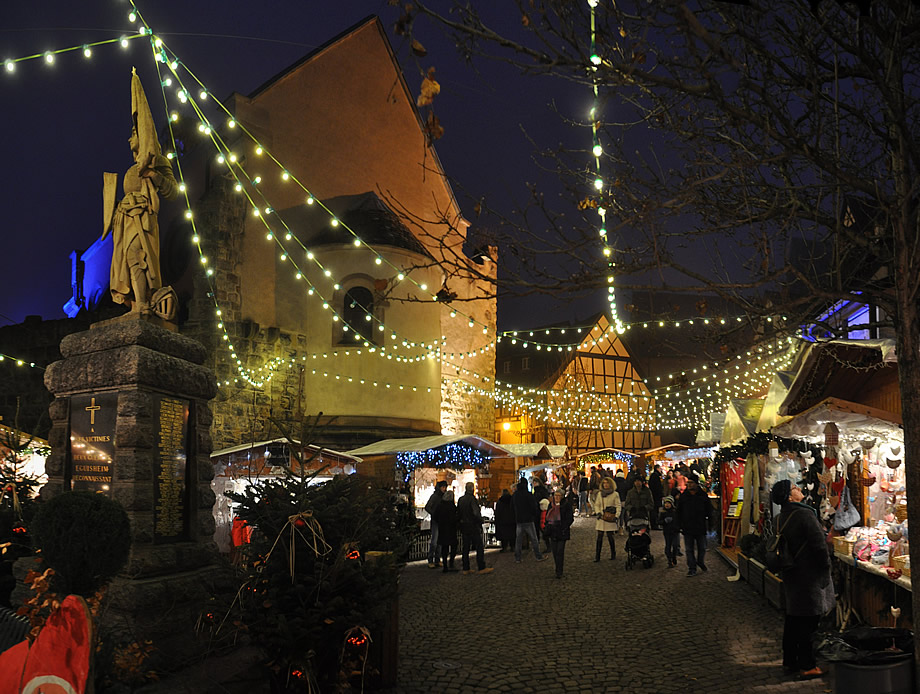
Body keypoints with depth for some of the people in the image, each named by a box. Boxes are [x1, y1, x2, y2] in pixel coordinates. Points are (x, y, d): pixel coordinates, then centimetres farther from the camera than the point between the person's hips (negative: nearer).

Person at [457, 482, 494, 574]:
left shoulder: (461, 499, 9)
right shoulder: (472, 499, -14)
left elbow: (458, 514, 13)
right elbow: (476, 513, -21)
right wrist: (480, 520, -6)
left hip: (463, 527, 8)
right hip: (473, 526, -8)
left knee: (465, 548, 10)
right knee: (479, 547, -3)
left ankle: (466, 568, 11)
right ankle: (481, 568, -4)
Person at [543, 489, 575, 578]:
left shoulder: (566, 505, -4)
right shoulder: (551, 505, 11)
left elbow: (570, 519, -6)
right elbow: (547, 517, 21)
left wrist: (562, 528, -15)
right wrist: (547, 527, 7)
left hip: (562, 533, -5)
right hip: (553, 532, 5)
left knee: (560, 552, -7)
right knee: (555, 552, 6)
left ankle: (559, 572, -3)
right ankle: (558, 570, 18)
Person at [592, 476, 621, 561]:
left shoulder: (615, 494, 0)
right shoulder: (600, 494, 10)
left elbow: (618, 506, 0)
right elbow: (597, 505, 15)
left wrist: (616, 516, -12)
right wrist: (598, 512, -2)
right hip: (601, 518, 3)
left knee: (611, 536, 0)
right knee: (599, 536, 0)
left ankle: (613, 554, 17)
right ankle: (597, 556, 1)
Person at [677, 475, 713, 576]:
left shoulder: (703, 496, 0)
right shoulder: (683, 497, 3)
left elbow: (709, 511, 6)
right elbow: (679, 513, 7)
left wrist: (709, 525, 0)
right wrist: (680, 525, 2)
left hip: (700, 527, 0)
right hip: (687, 528, 0)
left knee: (702, 548, 12)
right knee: (689, 550, 2)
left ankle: (701, 562, 36)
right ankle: (692, 568, 9)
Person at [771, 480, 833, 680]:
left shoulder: (781, 518, 6)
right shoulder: (805, 514, -19)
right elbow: (819, 543, -21)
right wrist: (826, 566, -8)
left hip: (792, 573, 8)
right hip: (810, 575, -8)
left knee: (793, 618, 16)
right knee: (809, 621, -2)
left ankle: (790, 661, 24)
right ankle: (807, 666, 2)